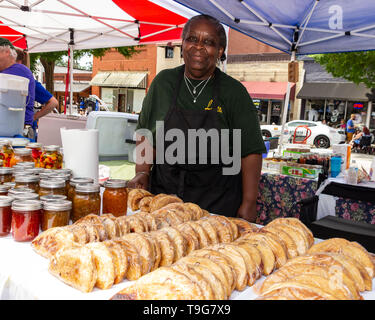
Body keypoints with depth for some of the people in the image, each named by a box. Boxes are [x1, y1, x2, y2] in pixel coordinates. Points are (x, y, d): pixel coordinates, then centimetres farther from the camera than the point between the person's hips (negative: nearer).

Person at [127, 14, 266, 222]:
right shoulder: (163, 82, 5)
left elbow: (251, 151, -4)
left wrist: (248, 204, -9)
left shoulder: (234, 91, -3)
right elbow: (145, 133, 12)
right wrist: (142, 172, -2)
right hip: (163, 193, 2)